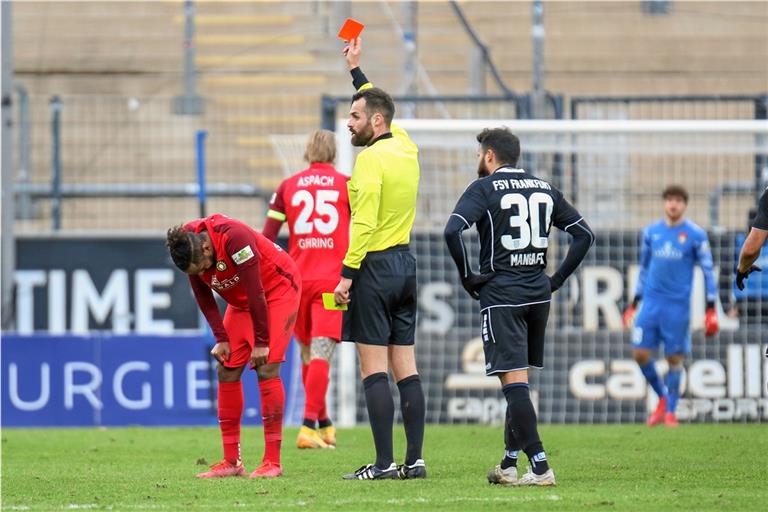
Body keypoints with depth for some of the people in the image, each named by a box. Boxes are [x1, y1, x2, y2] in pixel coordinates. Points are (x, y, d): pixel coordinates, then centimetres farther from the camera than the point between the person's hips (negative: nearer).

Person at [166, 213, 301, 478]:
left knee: (266, 368, -16)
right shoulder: (187, 247, -14)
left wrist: (261, 342, -23)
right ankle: (231, 462, 4)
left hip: (279, 289, -7)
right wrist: (221, 338, -6)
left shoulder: (234, 238, -35)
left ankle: (272, 461, -15)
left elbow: (255, 292, -29)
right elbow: (203, 298, -1)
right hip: (241, 301, 7)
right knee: (226, 371, 0)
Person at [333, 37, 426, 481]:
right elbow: (378, 105, 31)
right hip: (406, 262, 8)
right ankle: (415, 459, 4)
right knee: (406, 366, 7)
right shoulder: (406, 148, 10)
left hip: (375, 265, -8)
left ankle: (384, 463, -12)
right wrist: (357, 70, 39)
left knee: (374, 368, -8)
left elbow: (364, 223, -20)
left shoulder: (371, 159, -13)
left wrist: (347, 273, -18)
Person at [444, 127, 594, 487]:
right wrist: (557, 279, 13)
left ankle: (540, 467, -16)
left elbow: (453, 230, -19)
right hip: (538, 296, 6)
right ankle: (508, 465, 17)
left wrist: (467, 276, -8)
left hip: (501, 297, -6)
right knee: (519, 383, 15)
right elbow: (584, 234, 12)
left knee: (514, 382, -8)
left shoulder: (484, 188, -4)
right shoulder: (544, 189, 12)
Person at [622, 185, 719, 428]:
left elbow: (708, 270, 1)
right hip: (651, 302, 3)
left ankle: (670, 411, 11)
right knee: (640, 353, -4)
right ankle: (663, 397, 17)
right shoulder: (650, 232, 9)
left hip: (678, 305, -3)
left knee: (675, 358, -1)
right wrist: (634, 303, 18)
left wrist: (711, 309, -4)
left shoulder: (696, 235, -2)